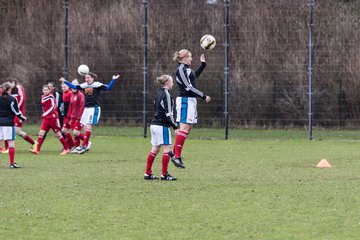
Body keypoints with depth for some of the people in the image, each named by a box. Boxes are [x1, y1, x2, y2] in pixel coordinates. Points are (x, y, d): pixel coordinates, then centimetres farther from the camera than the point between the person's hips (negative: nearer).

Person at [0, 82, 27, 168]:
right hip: (8, 122, -4)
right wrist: (23, 118, 12)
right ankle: (12, 163, -2)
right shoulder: (12, 99, -7)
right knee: (11, 142, -1)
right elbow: (16, 112, -5)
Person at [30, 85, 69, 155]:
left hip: (53, 117, -7)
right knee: (41, 133, -5)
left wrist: (46, 113, -27)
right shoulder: (43, 97, 10)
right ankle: (37, 150, -7)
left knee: (58, 134, 1)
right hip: (46, 118, 7)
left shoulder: (51, 97, -11)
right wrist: (44, 114, 13)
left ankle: (66, 149, 12)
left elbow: (53, 107, -19)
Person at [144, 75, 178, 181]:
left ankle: (147, 173, 12)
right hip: (162, 126, -9)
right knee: (167, 148, -3)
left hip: (154, 124, 9)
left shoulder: (159, 94, 14)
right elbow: (168, 113, -17)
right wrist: (175, 126, -13)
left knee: (155, 149, 12)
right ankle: (164, 174, -3)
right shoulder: (166, 95, -12)